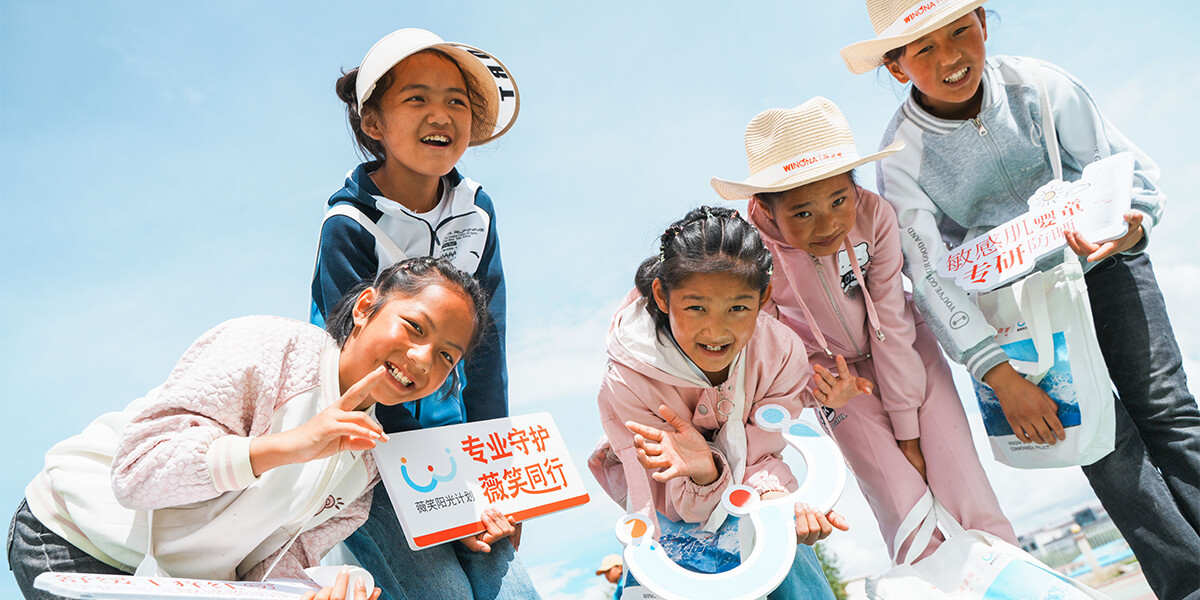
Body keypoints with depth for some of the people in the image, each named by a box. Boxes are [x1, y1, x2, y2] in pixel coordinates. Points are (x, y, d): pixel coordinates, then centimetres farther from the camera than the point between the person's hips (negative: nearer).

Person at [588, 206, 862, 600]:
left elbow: (759, 457, -17)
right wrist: (705, 474, -49)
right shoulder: (627, 383, -33)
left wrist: (777, 497, -40)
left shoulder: (781, 352, -26)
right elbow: (680, 507, -26)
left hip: (744, 495, 2)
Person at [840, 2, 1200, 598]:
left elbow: (1129, 169, -9)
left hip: (1101, 264, 2)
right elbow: (932, 275, -22)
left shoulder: (1039, 87, -16)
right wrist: (1001, 377, -27)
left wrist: (1131, 227, -33)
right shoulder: (902, 157, -21)